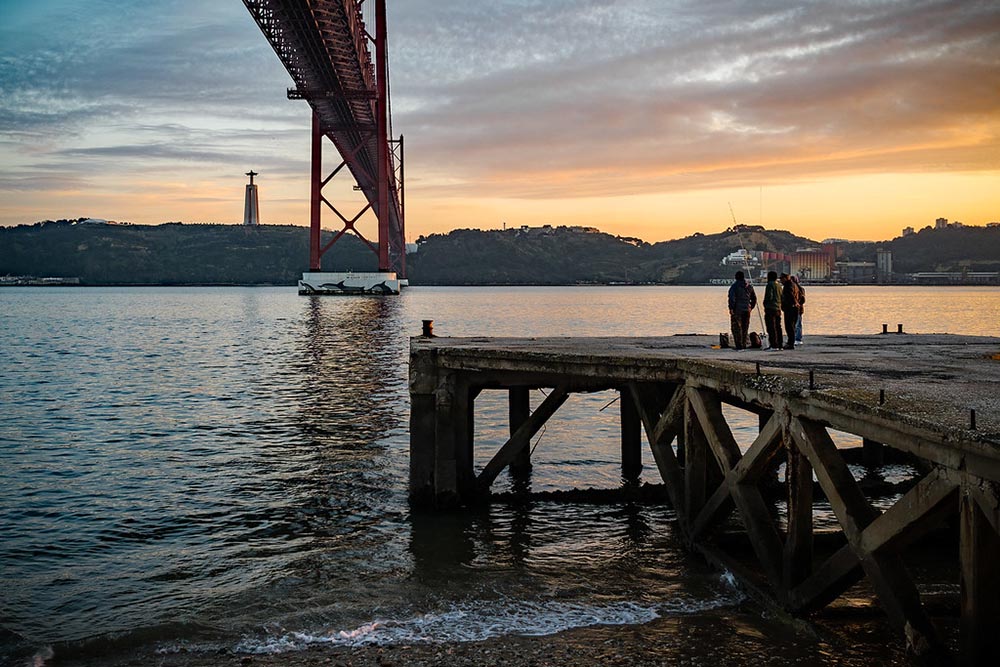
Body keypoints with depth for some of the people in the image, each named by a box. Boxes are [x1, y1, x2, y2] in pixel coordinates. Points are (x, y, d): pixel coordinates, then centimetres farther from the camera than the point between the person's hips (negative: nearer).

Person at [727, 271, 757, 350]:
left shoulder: (734, 286, -6)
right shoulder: (749, 286, 12)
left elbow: (732, 298, -15)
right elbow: (754, 298, 17)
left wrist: (731, 308, -14)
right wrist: (751, 307, 23)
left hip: (737, 310, -5)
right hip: (747, 310, 5)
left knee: (736, 328, -3)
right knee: (745, 328, 13)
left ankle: (739, 345, -10)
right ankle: (744, 344, 15)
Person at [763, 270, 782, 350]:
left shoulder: (770, 285, -10)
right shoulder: (779, 286, 15)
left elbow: (769, 296, -17)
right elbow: (782, 297, 16)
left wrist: (765, 304, -3)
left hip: (770, 308, -8)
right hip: (778, 309, 8)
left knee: (771, 328, -8)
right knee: (778, 327, 12)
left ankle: (774, 345, -12)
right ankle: (779, 345, 14)